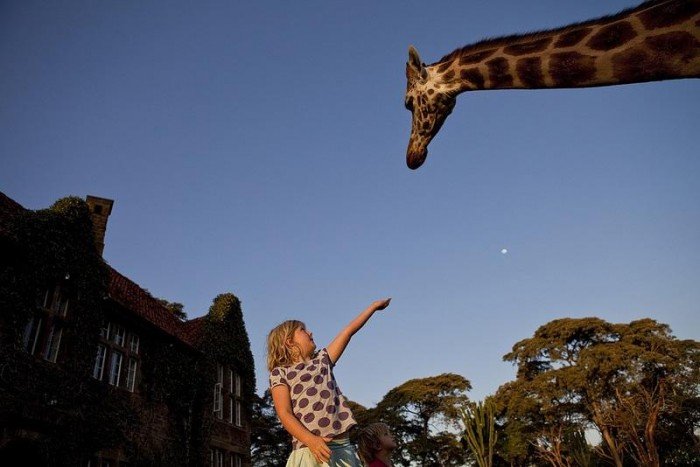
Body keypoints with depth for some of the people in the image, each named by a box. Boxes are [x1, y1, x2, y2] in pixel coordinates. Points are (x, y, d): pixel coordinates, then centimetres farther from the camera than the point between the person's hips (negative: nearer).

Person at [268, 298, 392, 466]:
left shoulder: (322, 360, 23)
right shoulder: (279, 373, 7)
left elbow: (348, 331, 25)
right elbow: (285, 414, -4)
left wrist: (373, 306, 29)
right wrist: (311, 440, -19)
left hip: (341, 446, 5)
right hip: (308, 449, -5)